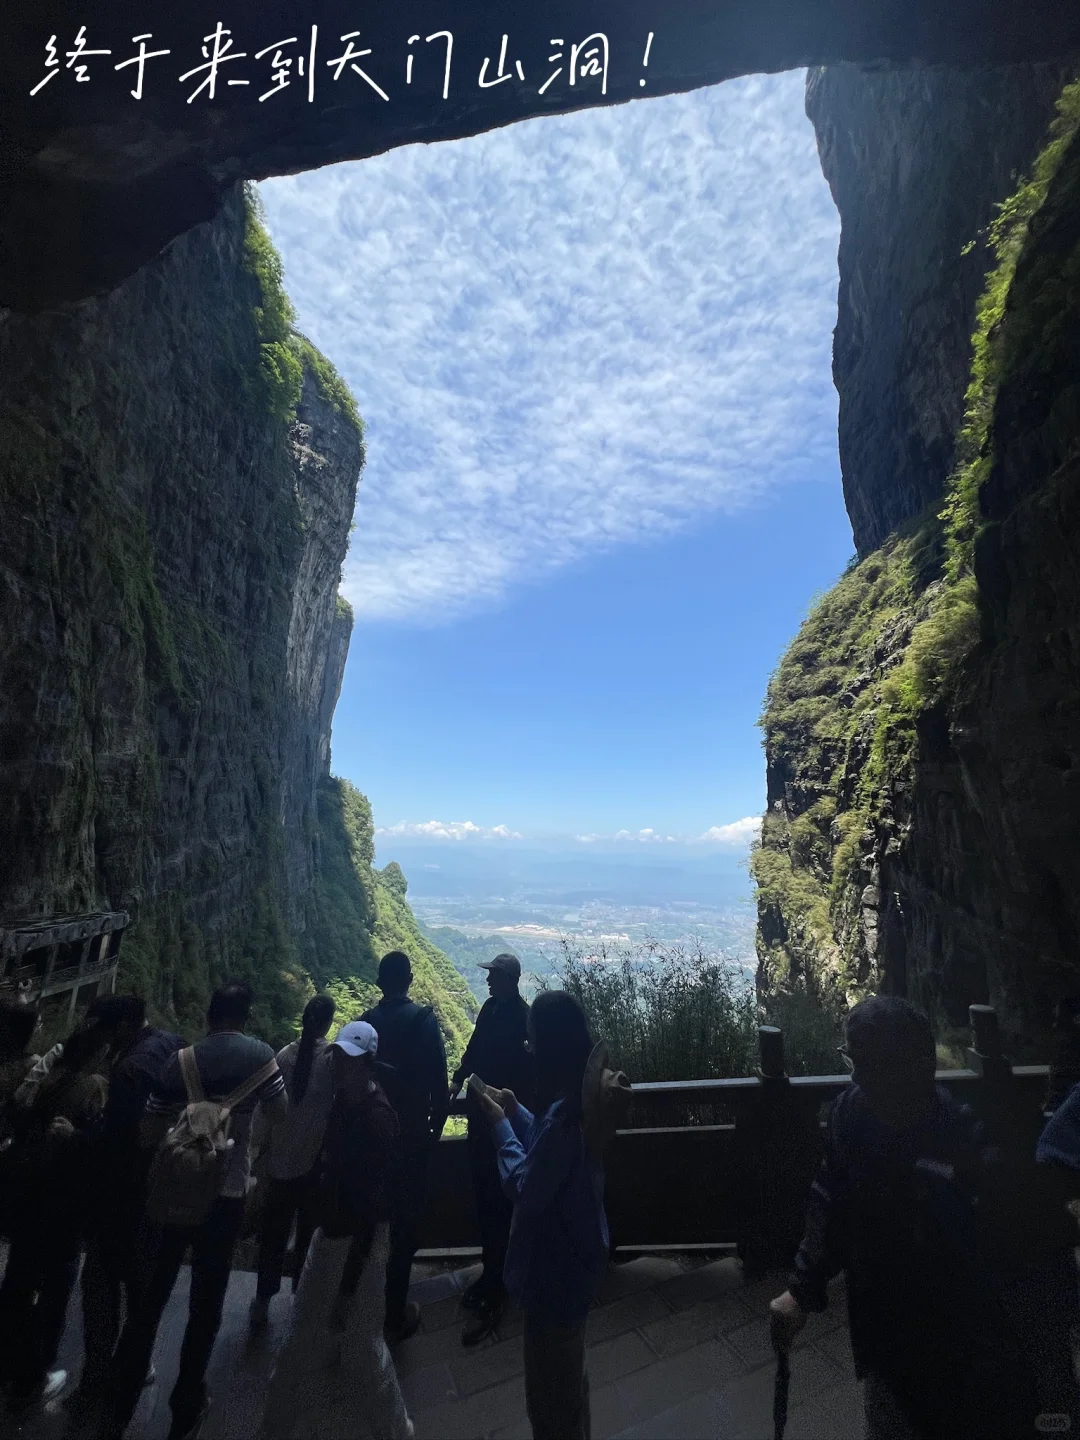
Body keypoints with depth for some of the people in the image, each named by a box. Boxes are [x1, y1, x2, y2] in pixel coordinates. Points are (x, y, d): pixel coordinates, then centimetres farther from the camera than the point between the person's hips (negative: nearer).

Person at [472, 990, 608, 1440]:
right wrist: (515, 1111, 1)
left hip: (556, 1266, -9)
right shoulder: (580, 1096, -4)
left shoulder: (565, 1111, -34)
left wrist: (500, 1126, -19)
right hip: (574, 1254, 9)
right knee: (568, 1371, 30)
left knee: (548, 1389, 15)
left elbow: (526, 1189, -27)